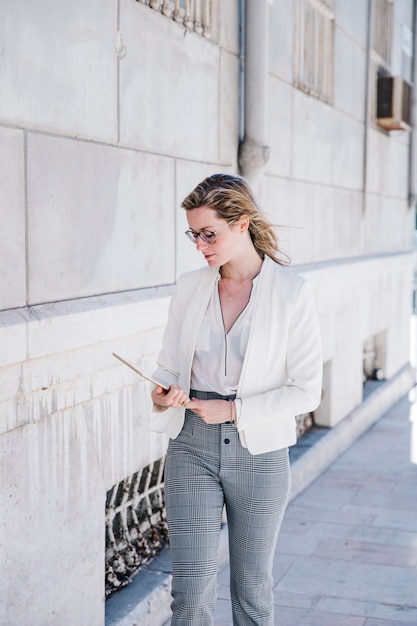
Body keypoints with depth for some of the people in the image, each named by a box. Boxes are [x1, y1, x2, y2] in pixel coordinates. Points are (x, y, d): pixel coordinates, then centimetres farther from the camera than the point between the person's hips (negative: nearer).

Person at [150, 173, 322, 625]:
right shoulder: (189, 287, 3)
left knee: (252, 590, 13)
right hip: (192, 449, 2)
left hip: (259, 452, -2)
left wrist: (233, 409, -16)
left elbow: (306, 390, -9)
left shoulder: (291, 292, -8)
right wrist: (163, 396, -12)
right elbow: (168, 365, 10)